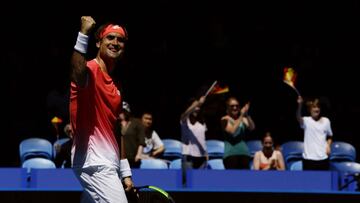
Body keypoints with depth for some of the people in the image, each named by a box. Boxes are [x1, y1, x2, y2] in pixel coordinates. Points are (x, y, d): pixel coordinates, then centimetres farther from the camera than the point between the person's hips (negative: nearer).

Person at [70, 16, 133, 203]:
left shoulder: (115, 87, 21)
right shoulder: (90, 70, -8)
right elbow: (78, 76, -36)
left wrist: (125, 173, 19)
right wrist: (83, 34, -44)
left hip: (108, 164, 9)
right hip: (95, 163, -9)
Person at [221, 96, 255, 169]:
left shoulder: (243, 120, 10)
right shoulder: (225, 119, 0)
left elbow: (252, 128, -7)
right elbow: (232, 131, -16)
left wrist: (247, 115, -20)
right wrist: (241, 116, -16)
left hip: (244, 152, 4)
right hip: (231, 153, -4)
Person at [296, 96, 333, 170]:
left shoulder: (326, 121, 7)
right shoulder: (306, 121, -3)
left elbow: (329, 136, 19)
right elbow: (298, 118, -27)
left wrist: (328, 146, -1)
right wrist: (300, 105, -44)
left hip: (323, 157, 3)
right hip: (309, 158, -3)